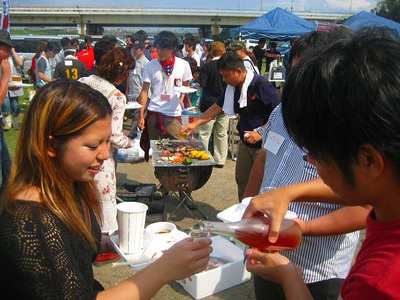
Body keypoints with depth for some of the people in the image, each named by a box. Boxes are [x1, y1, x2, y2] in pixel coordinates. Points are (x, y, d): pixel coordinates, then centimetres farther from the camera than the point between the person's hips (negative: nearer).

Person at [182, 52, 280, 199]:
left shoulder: (261, 85, -21)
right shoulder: (233, 88, 2)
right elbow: (217, 107, 11)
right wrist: (195, 124, 7)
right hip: (245, 142, 8)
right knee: (242, 179, 16)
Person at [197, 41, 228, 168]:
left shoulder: (207, 66, -10)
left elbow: (202, 84, -14)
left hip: (210, 104, -3)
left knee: (204, 133, 4)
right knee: (222, 134, 11)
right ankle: (220, 160, 16)